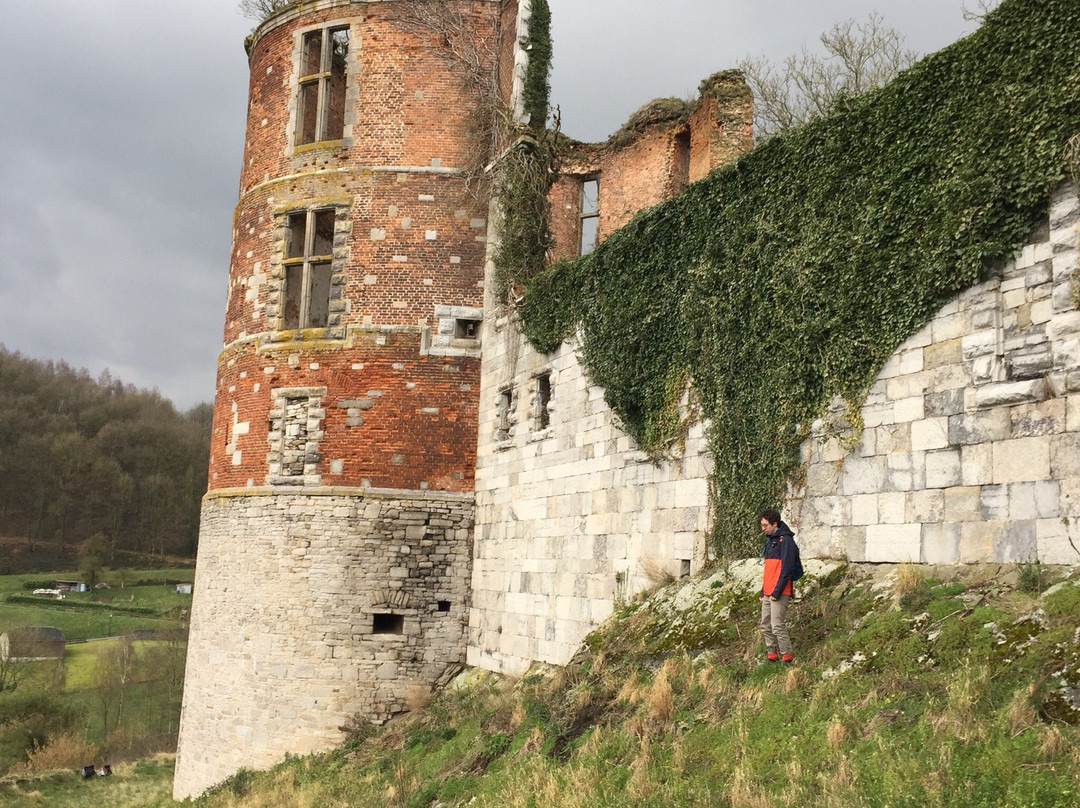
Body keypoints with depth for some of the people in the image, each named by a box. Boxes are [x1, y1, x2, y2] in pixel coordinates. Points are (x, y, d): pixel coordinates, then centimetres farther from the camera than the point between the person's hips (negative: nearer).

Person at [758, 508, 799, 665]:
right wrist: (762, 591, 17)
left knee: (777, 626, -11)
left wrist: (777, 592, -19)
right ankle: (772, 656, 17)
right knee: (766, 627, 10)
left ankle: (787, 658, -4)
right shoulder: (770, 540, 18)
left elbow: (786, 569, -17)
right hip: (767, 593, 9)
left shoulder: (785, 540, -10)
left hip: (779, 594, -9)